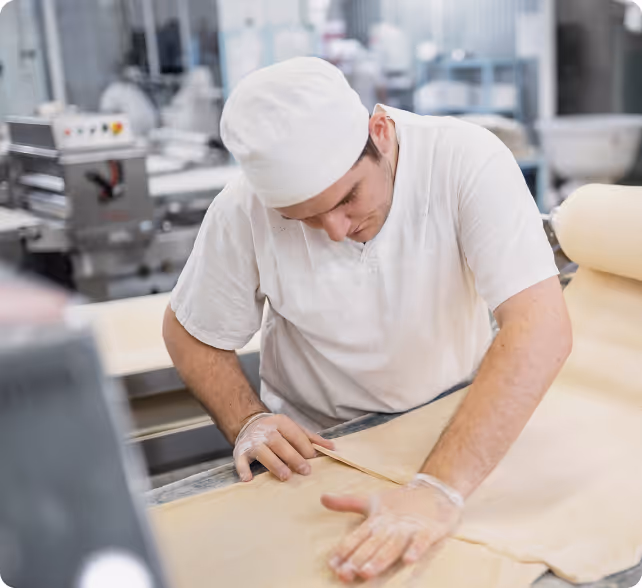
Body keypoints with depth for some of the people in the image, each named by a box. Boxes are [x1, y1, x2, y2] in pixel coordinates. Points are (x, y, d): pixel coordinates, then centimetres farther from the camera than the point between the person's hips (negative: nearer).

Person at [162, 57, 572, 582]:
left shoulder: (467, 159, -25)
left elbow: (543, 330, -34)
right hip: (313, 447, -2)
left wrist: (440, 489, -43)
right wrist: (248, 423, -22)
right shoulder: (245, 212, -20)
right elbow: (190, 332, -4)